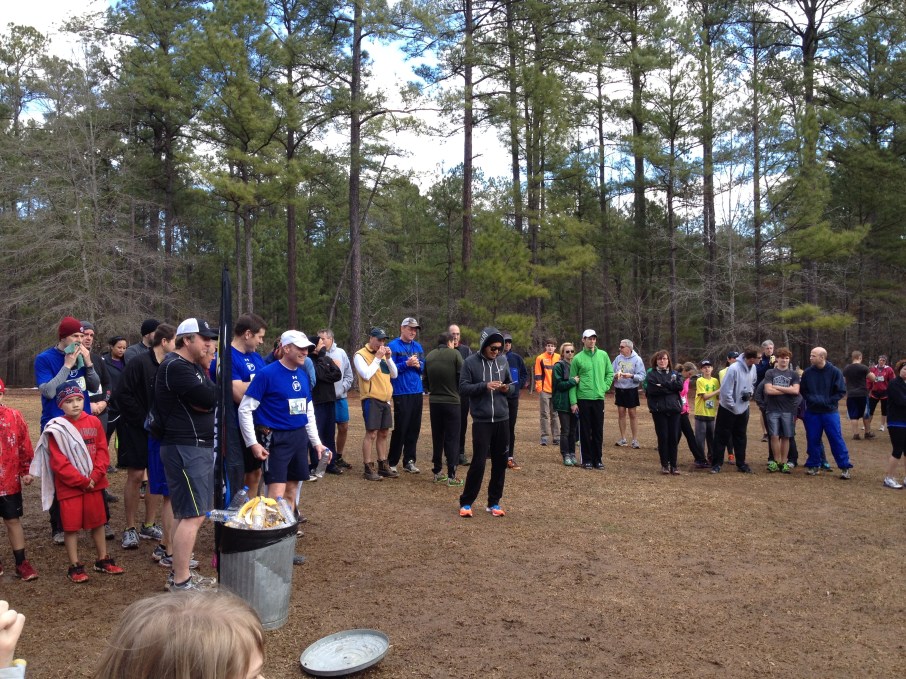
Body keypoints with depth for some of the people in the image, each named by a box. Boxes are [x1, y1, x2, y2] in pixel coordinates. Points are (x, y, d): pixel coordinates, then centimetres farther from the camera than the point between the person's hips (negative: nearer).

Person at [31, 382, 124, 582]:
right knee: (71, 526, 4)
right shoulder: (56, 429, -9)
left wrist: (95, 476, -12)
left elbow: (102, 451, 1)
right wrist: (81, 480, -15)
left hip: (94, 483, 4)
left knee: (98, 522, 12)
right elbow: (58, 462, -12)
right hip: (68, 487, -3)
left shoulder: (94, 422, 1)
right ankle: (75, 566, 15)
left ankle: (103, 560, 25)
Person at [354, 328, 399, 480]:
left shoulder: (383, 354, 15)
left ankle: (383, 465, 21)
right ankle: (368, 468, 1)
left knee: (384, 433, 12)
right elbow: (366, 375, -20)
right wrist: (377, 358, -15)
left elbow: (394, 374, 11)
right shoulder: (360, 355, -7)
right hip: (371, 399, -7)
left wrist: (388, 358, -2)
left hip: (385, 399, 7)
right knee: (371, 434, -5)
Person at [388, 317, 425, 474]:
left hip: (417, 392, 6)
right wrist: (406, 364, -18)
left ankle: (409, 461, 19)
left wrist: (418, 365, -5)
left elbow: (424, 367, 16)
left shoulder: (418, 347, 13)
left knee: (414, 428, 9)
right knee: (401, 428, -4)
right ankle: (392, 462, 9)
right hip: (401, 393, -6)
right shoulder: (393, 346, -5)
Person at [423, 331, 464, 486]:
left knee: (437, 438, 15)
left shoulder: (429, 356, 3)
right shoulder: (455, 354, -10)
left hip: (434, 402, 5)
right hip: (452, 402, -4)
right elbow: (462, 377, -10)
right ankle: (451, 475, 1)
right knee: (452, 439, 2)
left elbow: (425, 379, 10)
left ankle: (437, 472, 21)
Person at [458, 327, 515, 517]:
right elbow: (463, 387, -9)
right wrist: (484, 385, -21)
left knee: (500, 462, 9)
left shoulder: (503, 361, 8)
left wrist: (508, 388, -6)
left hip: (502, 420, 5)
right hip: (481, 420, -4)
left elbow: (512, 384, 17)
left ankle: (494, 503, 21)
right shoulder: (471, 362, -5)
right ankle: (466, 502, 10)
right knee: (479, 462, -5)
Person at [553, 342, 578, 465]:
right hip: (563, 403, -5)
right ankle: (566, 456, 8)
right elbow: (559, 384, -13)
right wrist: (573, 381, -20)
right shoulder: (558, 366, -5)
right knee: (565, 431, 1)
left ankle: (572, 454, 18)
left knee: (573, 430, 9)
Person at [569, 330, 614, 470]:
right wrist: (573, 402, -6)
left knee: (598, 431, 7)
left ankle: (598, 459, 16)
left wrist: (605, 387, -1)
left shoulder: (603, 355, 5)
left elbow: (610, 373, 14)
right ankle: (587, 460, 12)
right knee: (585, 431, 4)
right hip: (583, 398, -2)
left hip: (599, 398, 2)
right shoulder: (578, 358, -2)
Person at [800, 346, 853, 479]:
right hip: (812, 412, 2)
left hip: (830, 412, -2)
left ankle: (845, 467, 10)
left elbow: (841, 391, -5)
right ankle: (813, 465, 20)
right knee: (813, 439, 8)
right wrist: (811, 399, -9)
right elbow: (802, 390, 8)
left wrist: (827, 401, -14)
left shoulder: (835, 372, -8)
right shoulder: (807, 372, -1)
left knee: (836, 439, 0)